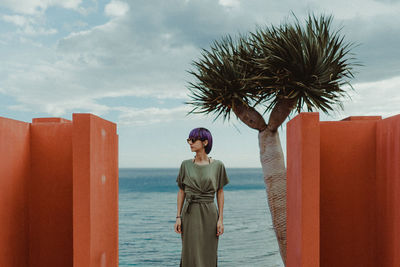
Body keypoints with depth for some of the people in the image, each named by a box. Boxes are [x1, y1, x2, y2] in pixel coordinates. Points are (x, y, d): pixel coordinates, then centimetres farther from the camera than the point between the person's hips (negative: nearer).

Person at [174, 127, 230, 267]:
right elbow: (181, 192, 6)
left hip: (209, 214, -1)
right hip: (190, 215, 1)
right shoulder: (186, 165, 2)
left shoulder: (217, 165, -1)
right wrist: (178, 217, -2)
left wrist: (221, 219, -3)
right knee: (191, 256, 0)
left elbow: (220, 193, 3)